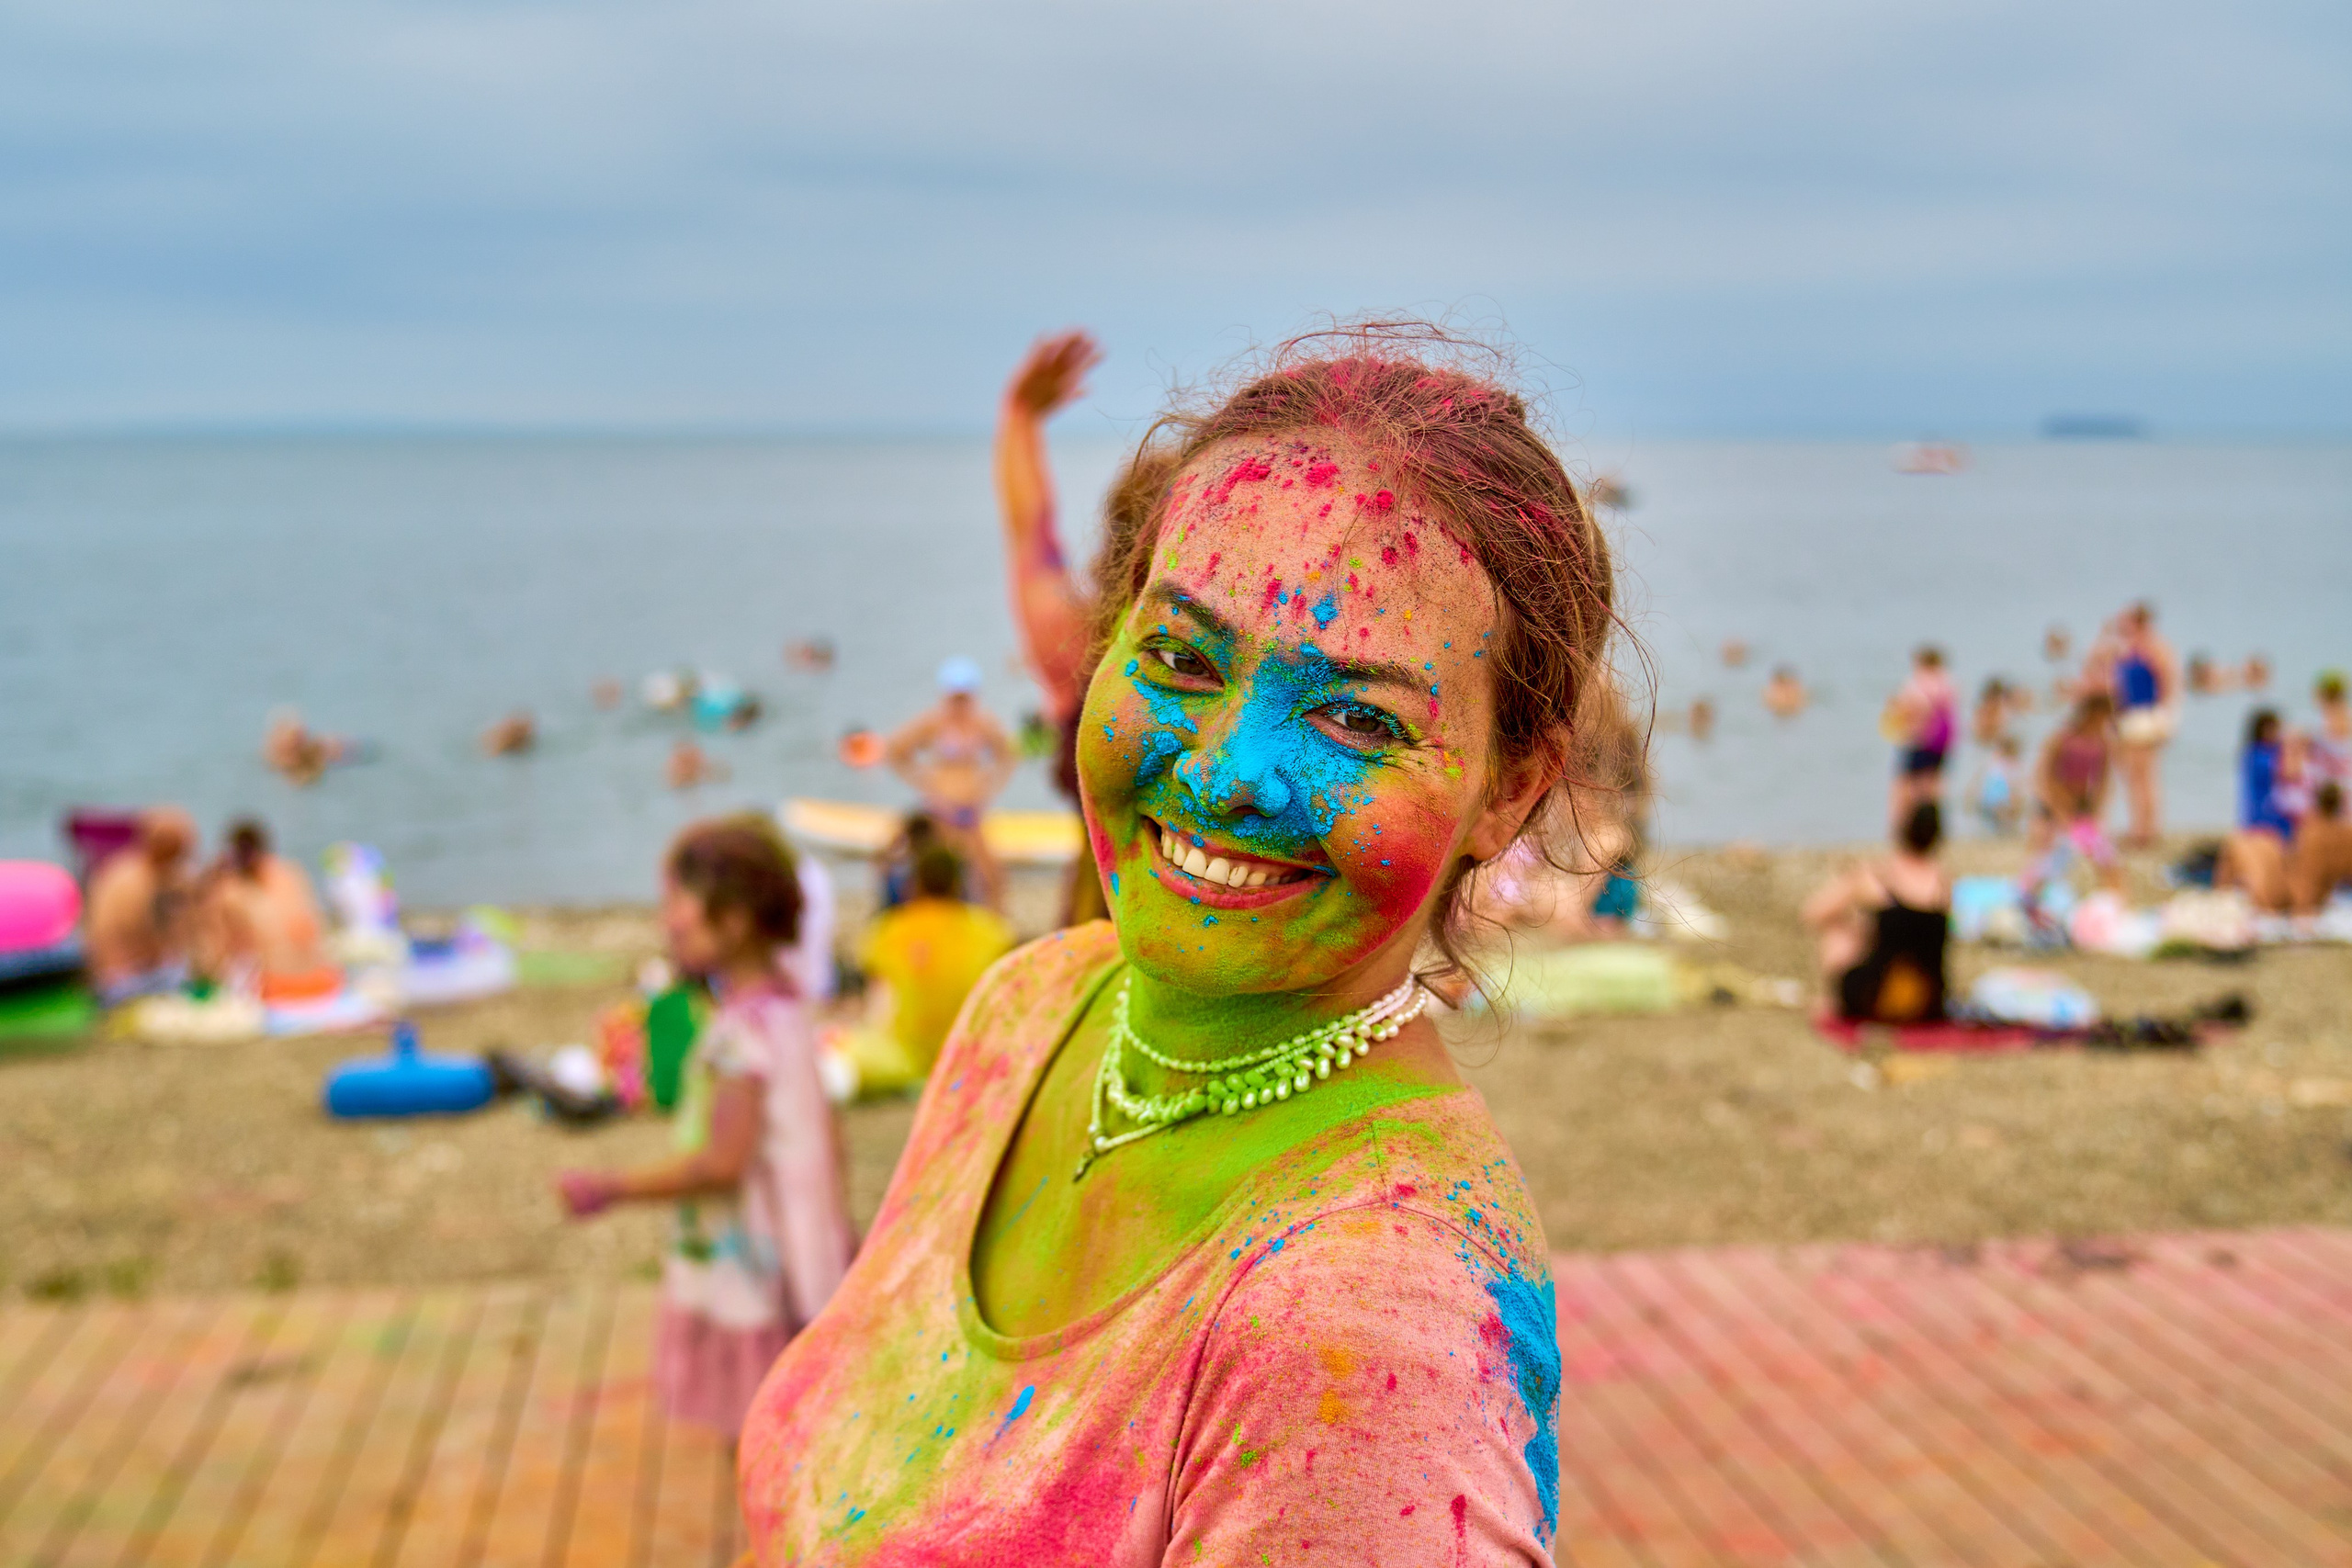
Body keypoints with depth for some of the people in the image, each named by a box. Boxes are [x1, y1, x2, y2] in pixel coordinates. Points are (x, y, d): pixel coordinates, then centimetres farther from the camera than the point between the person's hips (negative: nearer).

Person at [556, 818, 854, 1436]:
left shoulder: (742, 1031, -23)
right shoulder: (785, 1010, 6)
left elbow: (723, 1162, -25)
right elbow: (827, 1131, 12)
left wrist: (612, 1188, -19)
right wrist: (835, 1227, 23)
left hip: (748, 1266, -9)